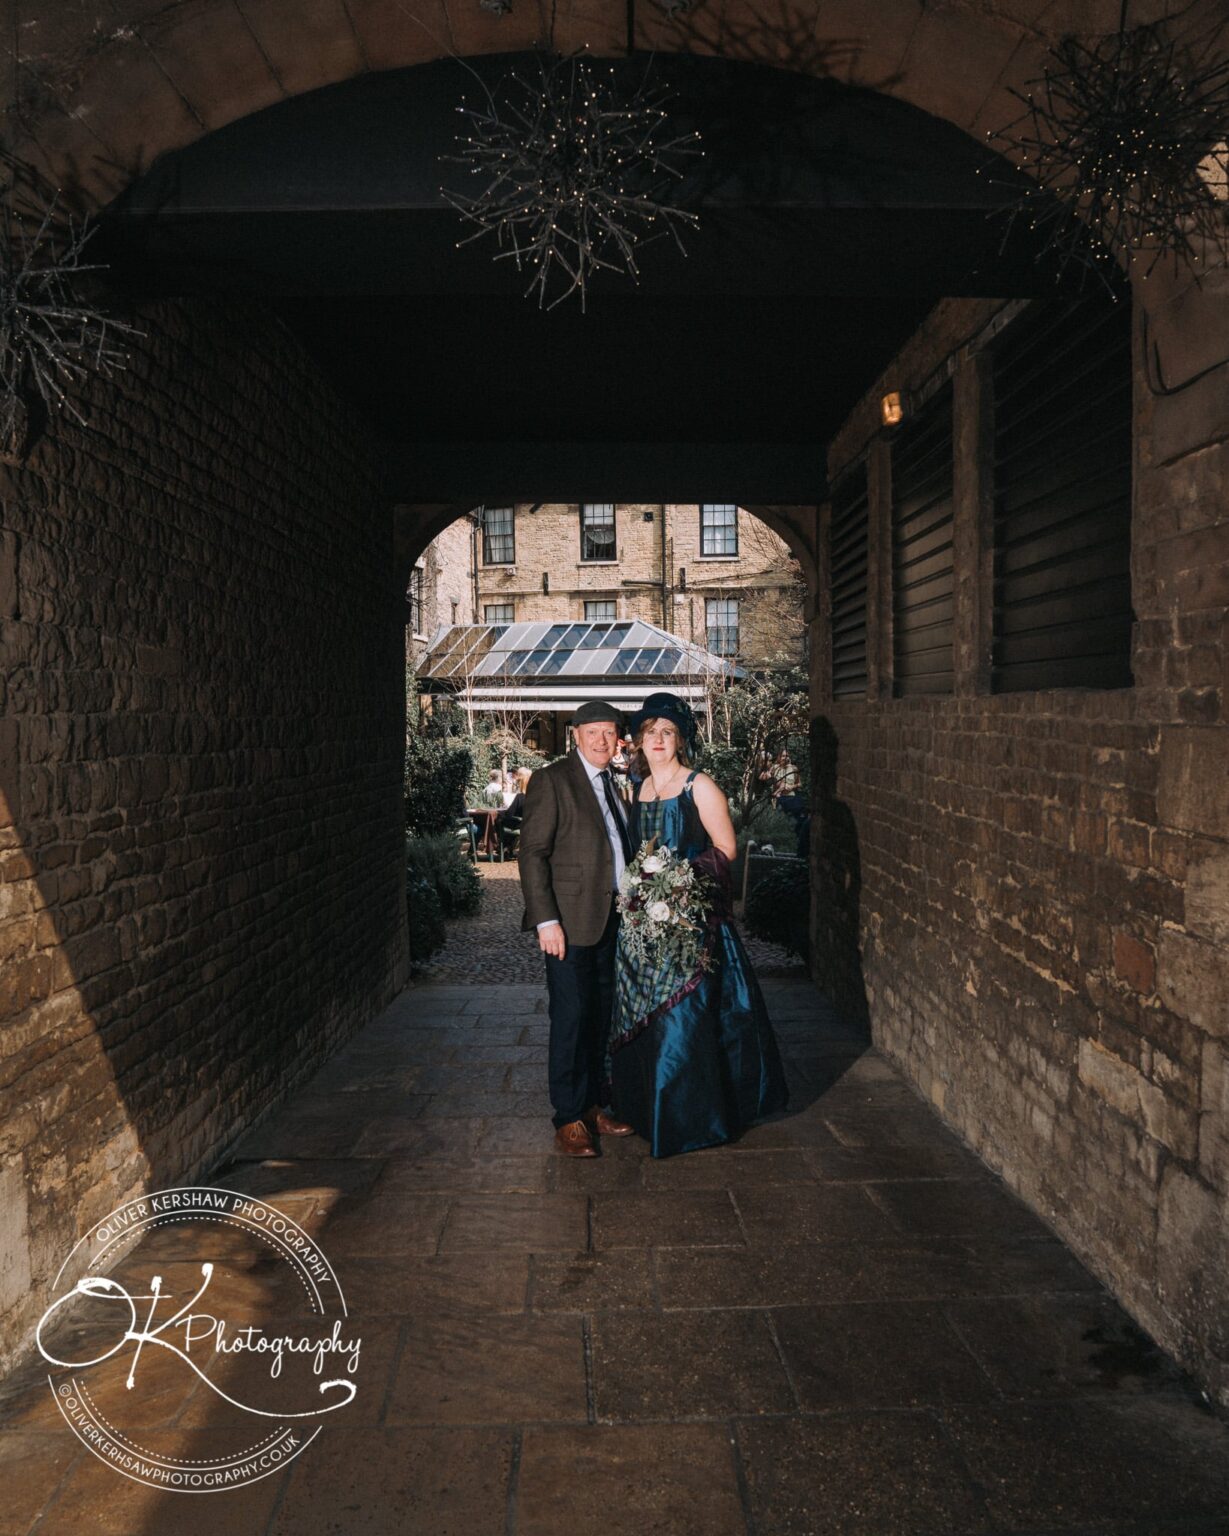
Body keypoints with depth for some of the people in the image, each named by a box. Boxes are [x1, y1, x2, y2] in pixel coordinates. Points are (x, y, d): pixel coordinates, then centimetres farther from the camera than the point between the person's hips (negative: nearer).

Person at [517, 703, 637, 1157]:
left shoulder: (612, 783, 14)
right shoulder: (551, 780, -9)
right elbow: (532, 853, -12)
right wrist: (546, 920, -18)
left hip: (611, 919, 7)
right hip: (570, 921, -7)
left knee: (600, 1017, 13)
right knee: (571, 1018, -3)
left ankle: (592, 1106, 25)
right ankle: (568, 1120, 9)